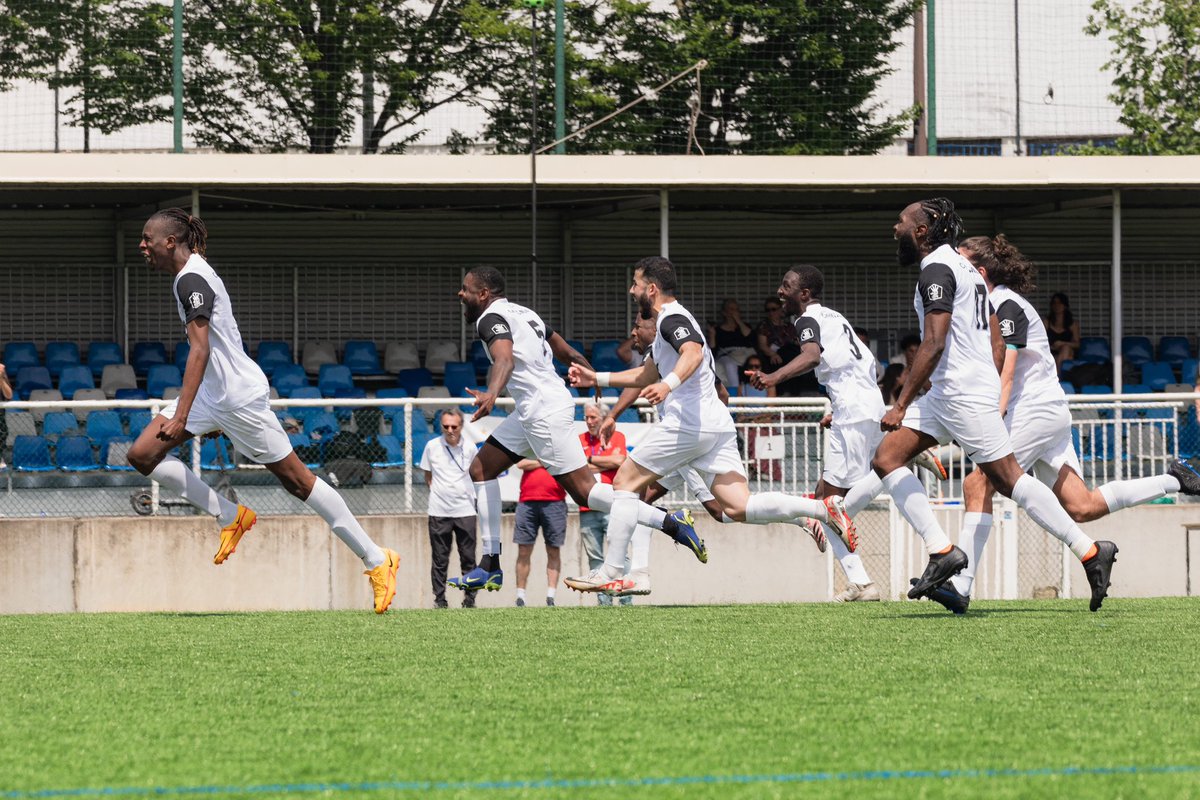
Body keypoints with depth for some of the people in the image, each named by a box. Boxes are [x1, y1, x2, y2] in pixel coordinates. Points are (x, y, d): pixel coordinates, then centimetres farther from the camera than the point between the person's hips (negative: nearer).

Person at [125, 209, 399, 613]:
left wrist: (180, 416, -30)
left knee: (295, 479, -4)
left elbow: (200, 349, -27)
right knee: (142, 455, 0)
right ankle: (230, 516, 7)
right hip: (214, 395, 10)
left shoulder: (191, 280, -18)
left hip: (238, 395, -10)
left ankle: (377, 561, 3)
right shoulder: (191, 273, 12)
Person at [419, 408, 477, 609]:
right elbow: (428, 476, 12)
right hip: (439, 511, 0)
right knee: (439, 559, 1)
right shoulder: (432, 446, 1)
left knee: (468, 559, 0)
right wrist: (438, 493, 0)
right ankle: (439, 599, 6)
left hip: (465, 510, 0)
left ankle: (469, 599, 6)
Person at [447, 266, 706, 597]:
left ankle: (671, 522, -10)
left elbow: (504, 359, -31)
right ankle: (490, 566, 10)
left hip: (545, 412, -11)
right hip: (532, 410, 11)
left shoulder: (491, 319, -11)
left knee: (584, 491, -10)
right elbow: (569, 354, 22)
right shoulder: (522, 313, 18)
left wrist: (491, 394, -48)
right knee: (480, 469, 11)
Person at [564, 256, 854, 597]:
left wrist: (668, 385, -45)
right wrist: (597, 378, 36)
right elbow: (648, 375, 39)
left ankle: (612, 572, 0)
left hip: (687, 422, -9)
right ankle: (823, 508, -15)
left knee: (625, 481, 2)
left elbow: (693, 352, -28)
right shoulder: (672, 320, 27)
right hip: (717, 425, 9)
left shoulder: (672, 319, -5)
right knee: (739, 508, -1)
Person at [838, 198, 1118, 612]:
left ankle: (1090, 551, -6)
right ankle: (942, 551, -3)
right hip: (945, 395, 10)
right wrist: (988, 387, 24)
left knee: (1007, 478, -8)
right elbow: (997, 341, 21)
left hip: (963, 394, -10)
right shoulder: (963, 267, 20)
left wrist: (902, 404, -20)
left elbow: (934, 344, -21)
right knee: (887, 458, 4)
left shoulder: (936, 270, -12)